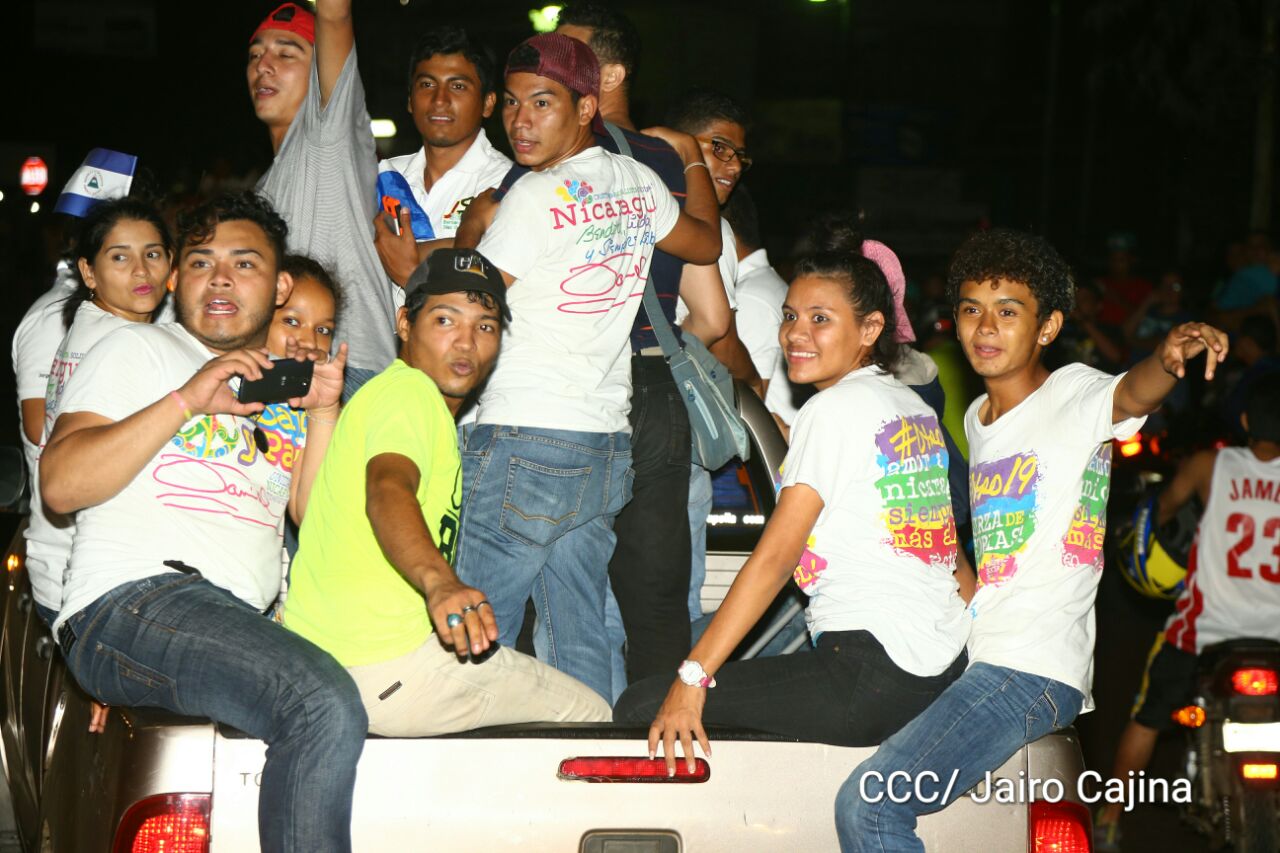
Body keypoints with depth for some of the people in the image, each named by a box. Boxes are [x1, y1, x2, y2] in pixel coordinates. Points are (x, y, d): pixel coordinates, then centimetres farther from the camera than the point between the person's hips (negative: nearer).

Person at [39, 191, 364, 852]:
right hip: (132, 603, -6)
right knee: (325, 705, -31)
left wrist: (324, 411, 3)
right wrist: (186, 401, -9)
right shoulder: (138, 350, 13)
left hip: (243, 623, 7)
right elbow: (60, 486, -2)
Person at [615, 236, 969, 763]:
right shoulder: (916, 407, 16)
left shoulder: (835, 408, -8)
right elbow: (946, 547, 18)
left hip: (870, 676, -10)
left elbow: (775, 556, -15)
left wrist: (693, 679, -17)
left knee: (640, 708, -11)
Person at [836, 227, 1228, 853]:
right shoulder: (976, 419, 19)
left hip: (1034, 672, -9)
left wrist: (1169, 358, -50)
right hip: (979, 659, 9)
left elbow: (1132, 393, -30)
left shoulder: (1075, 395, -6)